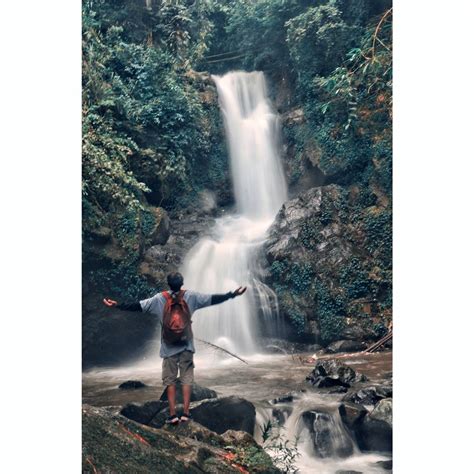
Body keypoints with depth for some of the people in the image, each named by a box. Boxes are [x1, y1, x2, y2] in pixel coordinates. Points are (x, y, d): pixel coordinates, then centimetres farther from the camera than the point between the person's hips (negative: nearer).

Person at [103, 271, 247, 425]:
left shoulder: (160, 299, -6)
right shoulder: (191, 296, -4)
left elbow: (138, 306, -7)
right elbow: (213, 299, -2)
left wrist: (118, 305, -1)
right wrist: (232, 294, 6)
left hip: (169, 347, -1)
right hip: (186, 345, 1)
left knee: (170, 381, 8)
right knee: (187, 379, 9)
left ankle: (173, 414, 6)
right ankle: (185, 413, 7)